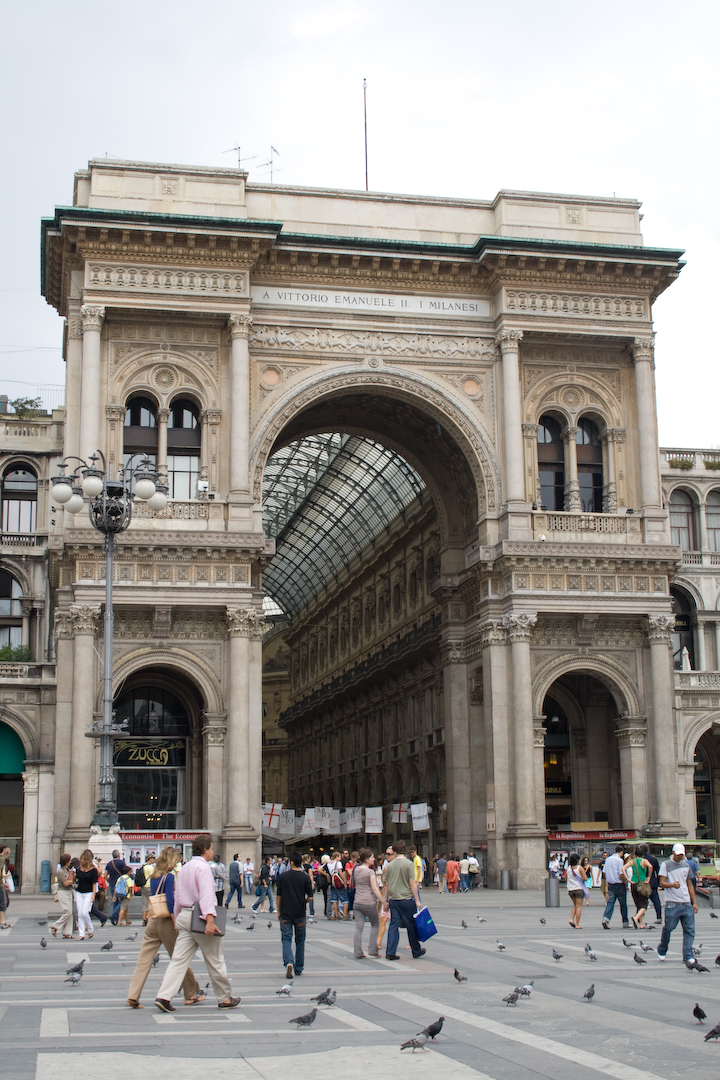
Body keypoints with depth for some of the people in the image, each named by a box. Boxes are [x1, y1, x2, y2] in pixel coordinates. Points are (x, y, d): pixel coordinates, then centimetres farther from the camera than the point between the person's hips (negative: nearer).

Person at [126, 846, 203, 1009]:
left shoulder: (153, 877, 9)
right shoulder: (169, 877, -14)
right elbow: (171, 903, -19)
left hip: (152, 922, 6)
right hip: (165, 922, -6)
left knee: (143, 961, 3)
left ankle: (133, 996, -5)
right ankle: (192, 994, 18)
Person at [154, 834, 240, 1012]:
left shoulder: (184, 868, 15)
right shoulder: (203, 867, -11)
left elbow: (177, 897, 22)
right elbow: (206, 894, -23)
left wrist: (177, 920, 30)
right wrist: (210, 919, -30)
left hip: (184, 916, 8)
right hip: (200, 916, -8)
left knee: (179, 960, 2)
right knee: (215, 961, 5)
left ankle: (164, 996, -11)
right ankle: (225, 998, 16)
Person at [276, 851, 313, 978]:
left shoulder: (282, 876, -3)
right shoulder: (305, 877, -3)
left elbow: (278, 896, 0)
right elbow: (310, 897, -5)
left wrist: (279, 911, 12)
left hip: (285, 913, -1)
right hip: (300, 913, 1)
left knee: (286, 939, 2)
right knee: (300, 940, 14)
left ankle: (289, 962, -23)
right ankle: (298, 968, 19)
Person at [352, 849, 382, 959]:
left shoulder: (356, 870, 7)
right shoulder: (370, 872, -13)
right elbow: (375, 889, -16)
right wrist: (383, 901, -13)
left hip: (357, 902, 5)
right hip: (369, 902, -5)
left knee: (358, 927, 4)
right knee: (375, 924, 13)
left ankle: (358, 953, 0)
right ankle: (373, 950, 10)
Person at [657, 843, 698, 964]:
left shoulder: (686, 865, 15)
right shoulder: (666, 865, 0)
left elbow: (690, 885, 20)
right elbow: (661, 883, -6)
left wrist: (694, 902, 14)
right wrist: (672, 884, -27)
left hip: (686, 904, 4)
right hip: (672, 904, -4)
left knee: (690, 930, -2)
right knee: (668, 928, -1)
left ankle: (688, 956, 2)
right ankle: (662, 951, 21)